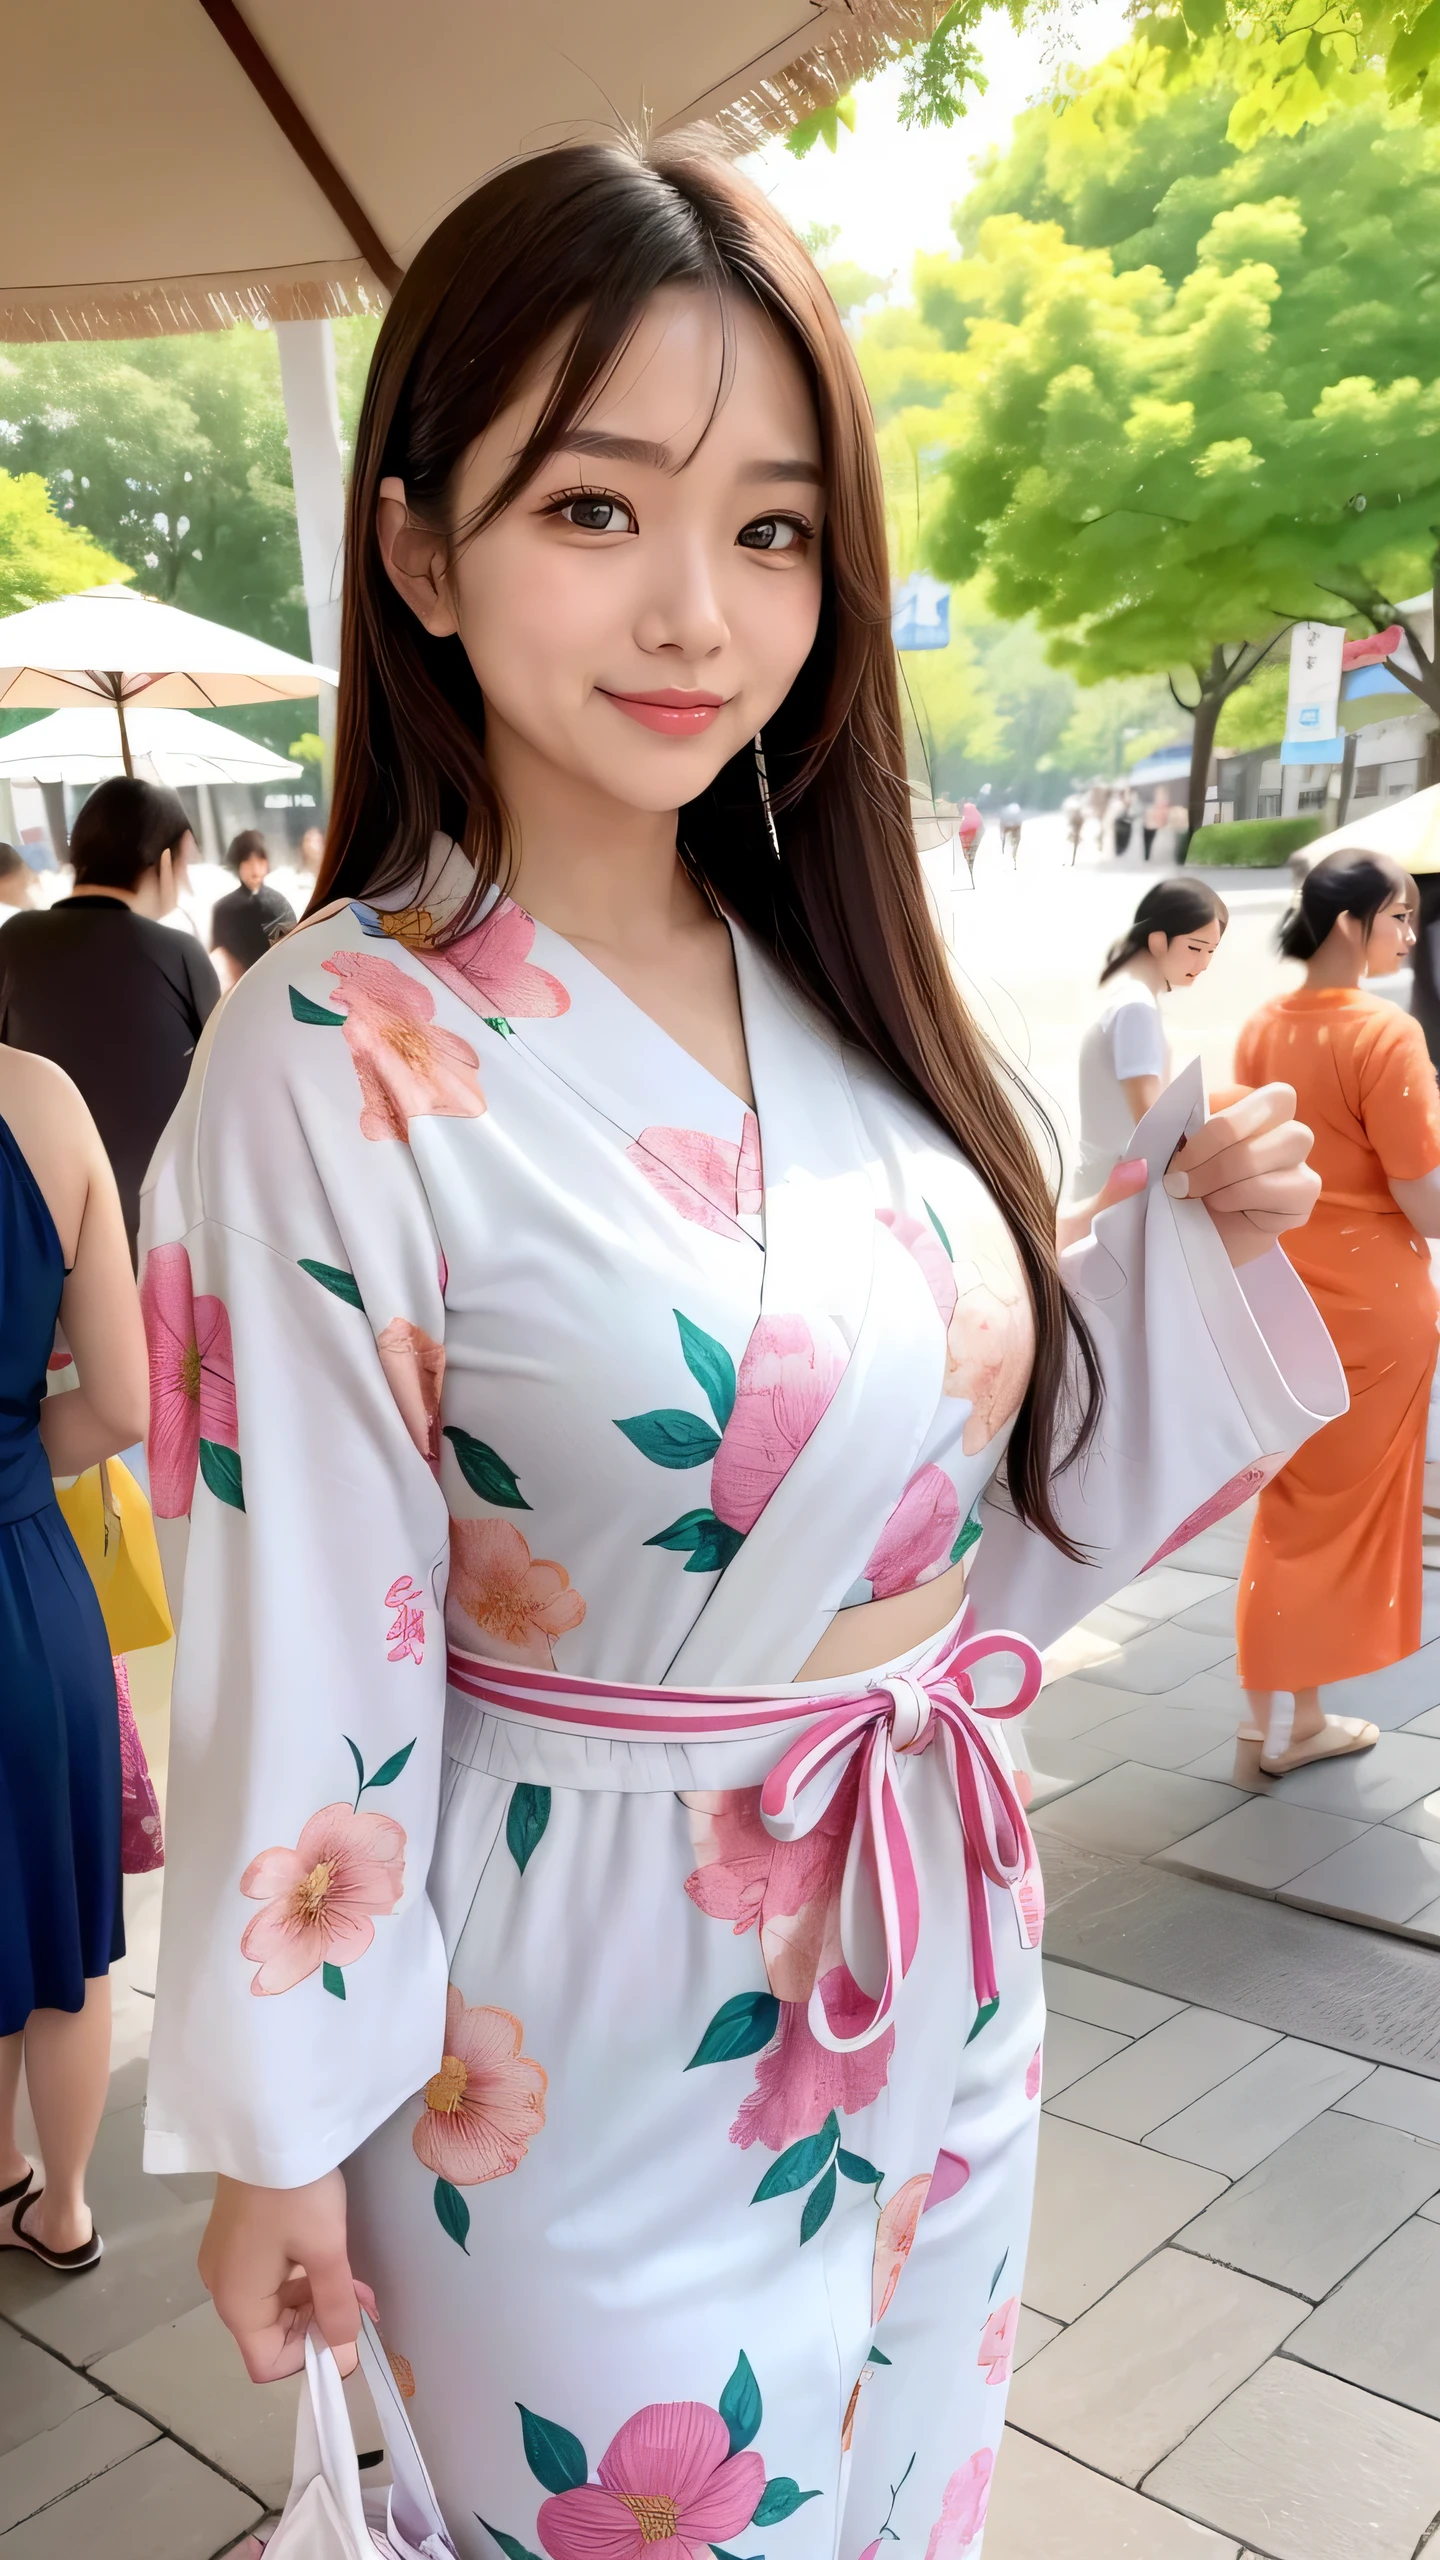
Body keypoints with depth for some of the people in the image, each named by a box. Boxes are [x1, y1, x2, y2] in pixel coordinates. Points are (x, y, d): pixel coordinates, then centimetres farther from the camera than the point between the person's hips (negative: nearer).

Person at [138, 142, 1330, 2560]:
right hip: (601, 2029, -5)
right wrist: (283, 2140, -8)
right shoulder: (341, 1065, -21)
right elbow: (297, 1661, -16)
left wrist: (1197, 1242, -3)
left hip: (942, 1971, 6)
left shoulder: (832, 987, -3)